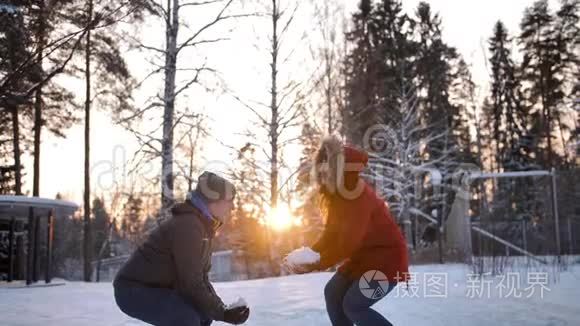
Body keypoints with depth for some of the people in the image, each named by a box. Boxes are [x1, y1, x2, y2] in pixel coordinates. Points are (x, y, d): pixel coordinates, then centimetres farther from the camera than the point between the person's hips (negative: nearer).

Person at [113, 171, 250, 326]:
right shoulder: (188, 226, -23)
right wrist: (222, 313, -17)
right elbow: (191, 284, -25)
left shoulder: (203, 226, 9)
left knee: (205, 312, 9)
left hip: (156, 290, 11)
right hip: (133, 291, -11)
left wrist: (223, 309, 0)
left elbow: (199, 278, 12)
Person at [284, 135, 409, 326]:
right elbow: (332, 232, 6)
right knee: (333, 292, 6)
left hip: (387, 256, -9)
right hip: (363, 255, 9)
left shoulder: (357, 197, -27)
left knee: (353, 305, -14)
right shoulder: (335, 193, 1)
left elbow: (347, 244, -27)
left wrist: (314, 266, -26)